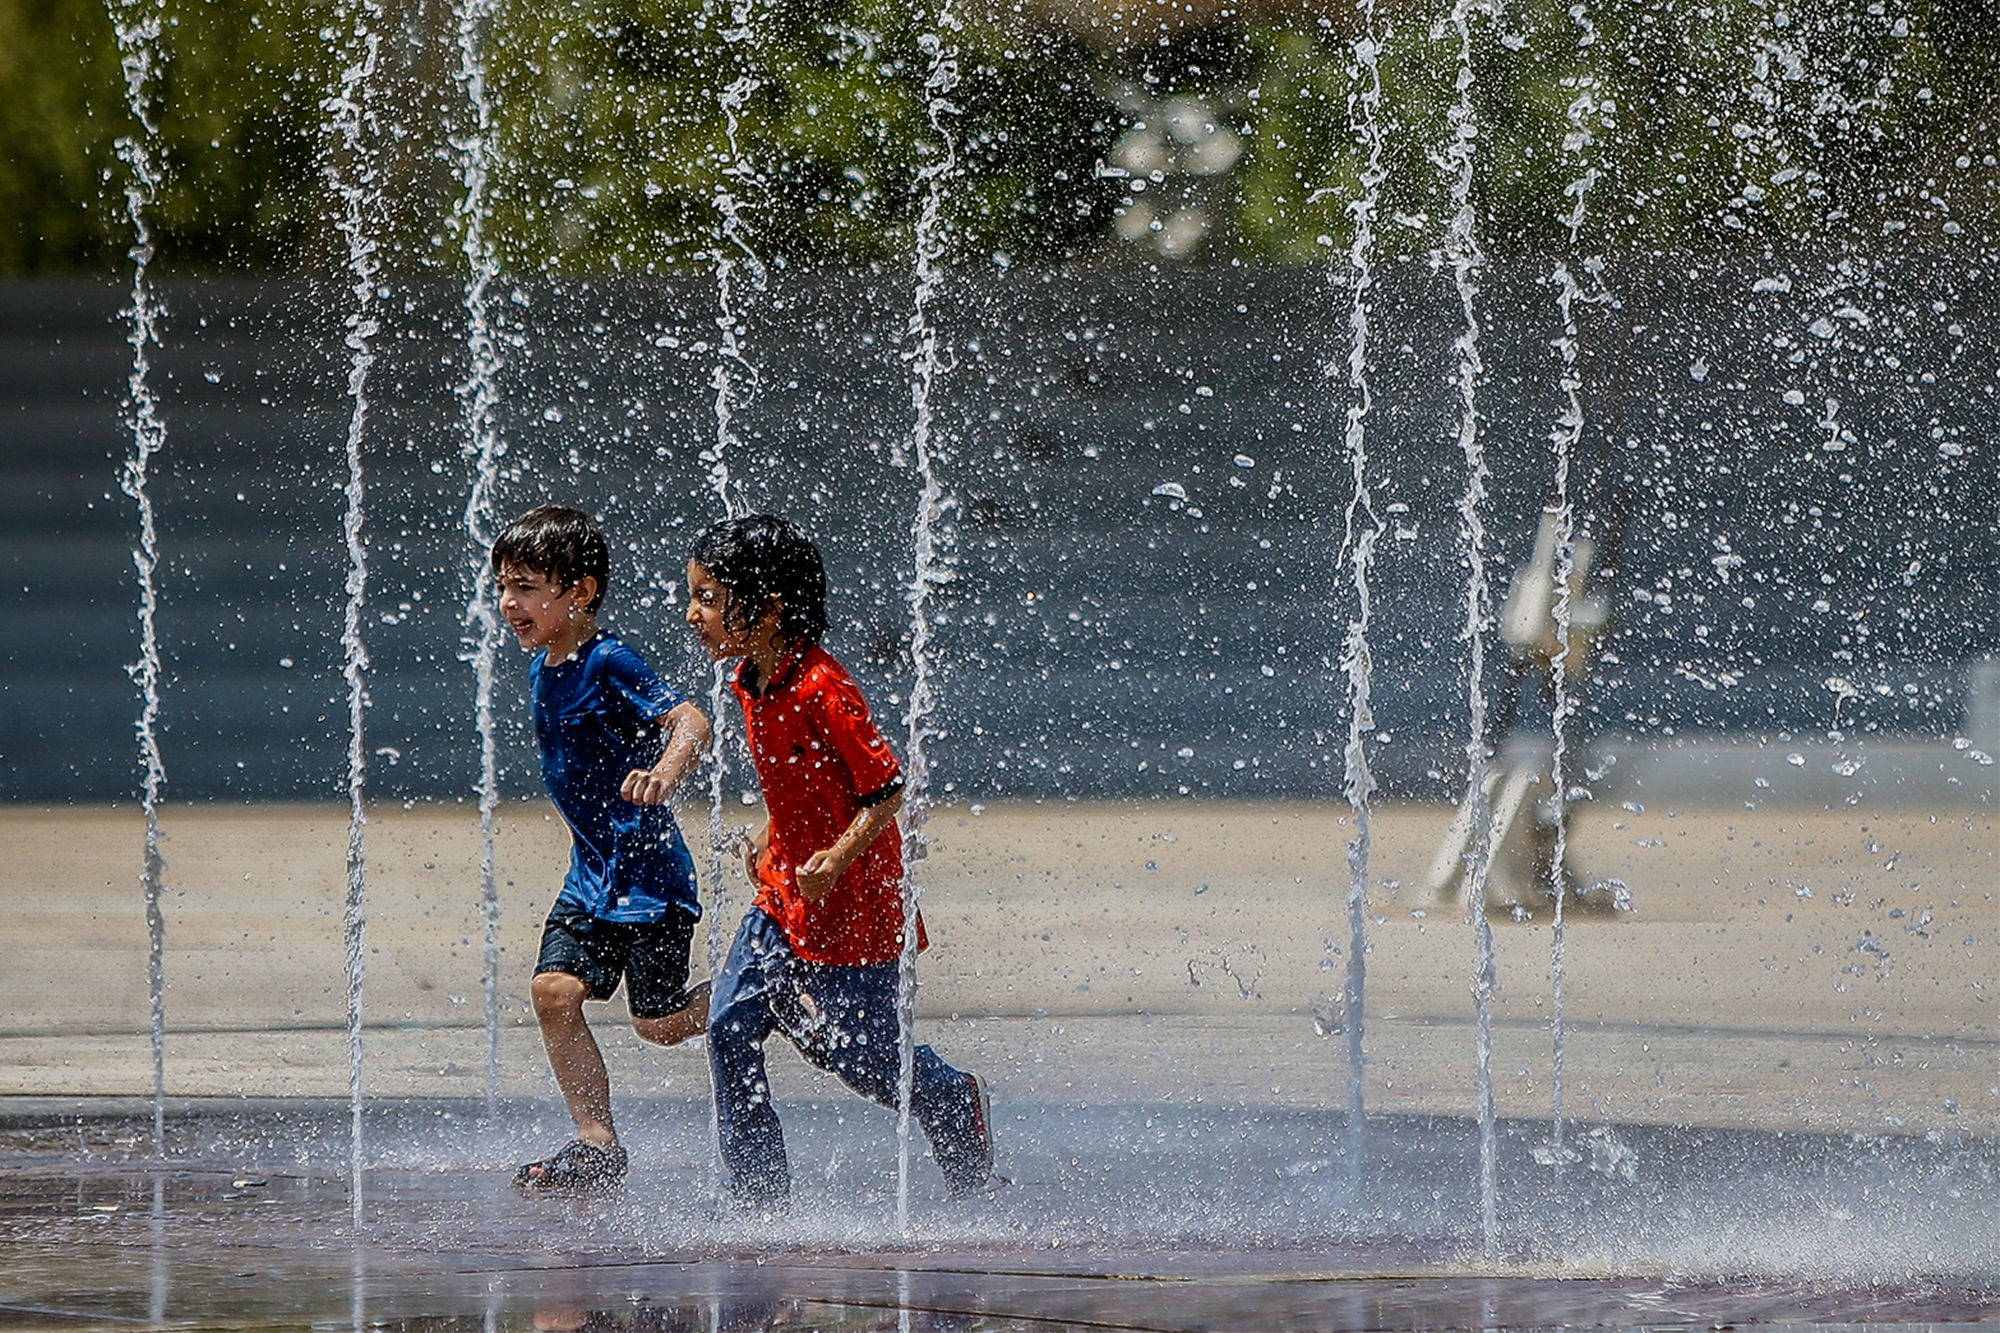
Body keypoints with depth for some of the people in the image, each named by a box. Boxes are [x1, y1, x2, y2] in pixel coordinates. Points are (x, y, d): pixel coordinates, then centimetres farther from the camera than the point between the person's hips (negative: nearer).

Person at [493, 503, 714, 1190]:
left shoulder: (609, 663, -19)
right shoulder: (542, 667, 8)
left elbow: (691, 721, -30)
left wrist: (665, 771, -49)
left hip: (647, 873, -8)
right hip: (590, 875, 8)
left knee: (659, 1021, -3)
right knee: (554, 989, -6)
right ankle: (596, 1142, 2)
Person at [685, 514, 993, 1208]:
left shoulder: (821, 689, -24)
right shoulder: (752, 685, 3)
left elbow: (887, 786, -21)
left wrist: (838, 858, -29)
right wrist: (770, 840, 12)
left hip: (852, 906, -8)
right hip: (784, 897, 8)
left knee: (864, 1057, 2)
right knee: (730, 1025, -3)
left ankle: (958, 1104, 33)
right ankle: (760, 1192, 3)